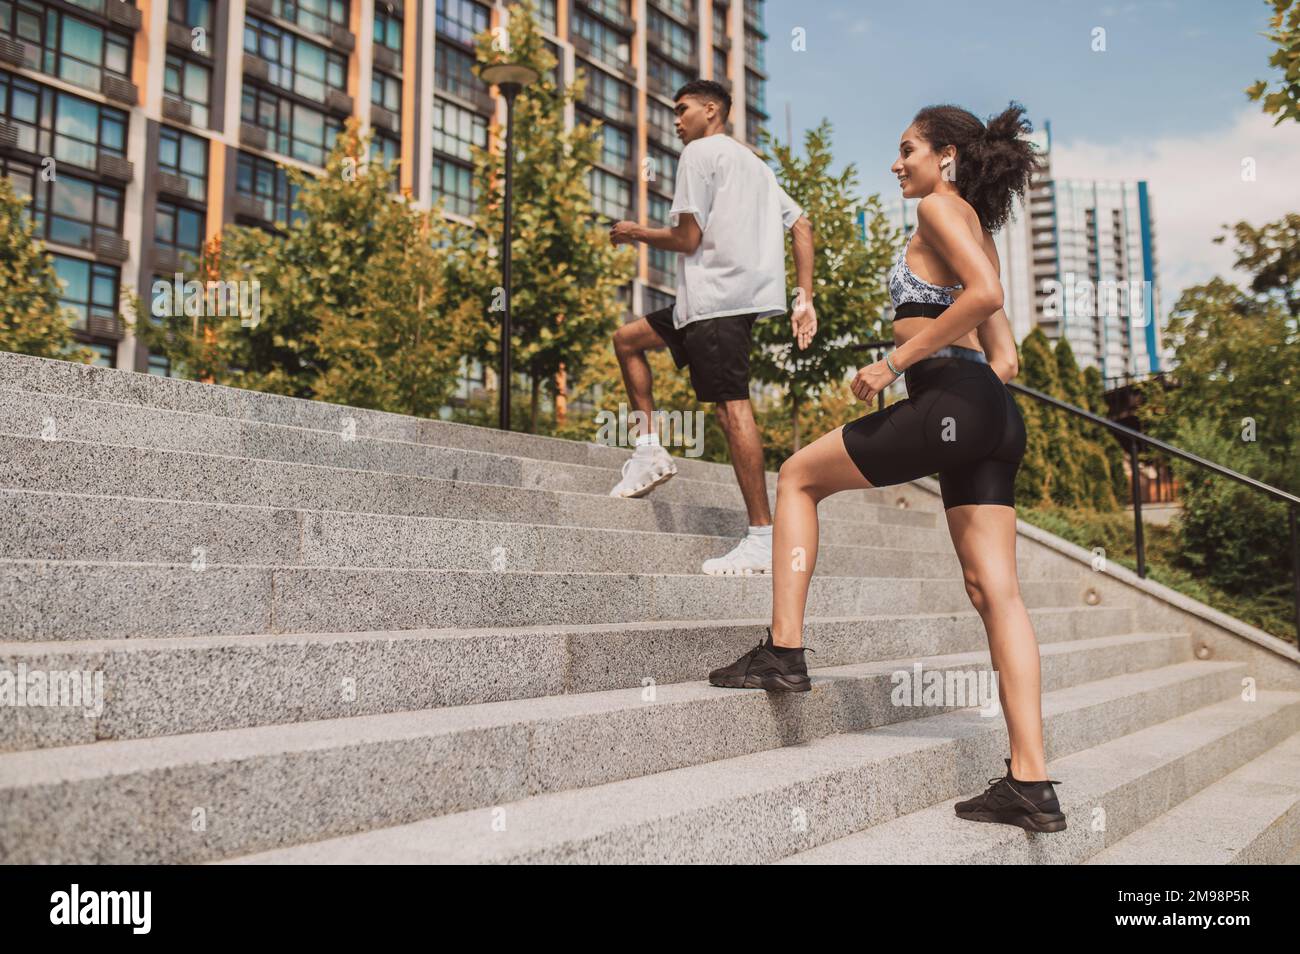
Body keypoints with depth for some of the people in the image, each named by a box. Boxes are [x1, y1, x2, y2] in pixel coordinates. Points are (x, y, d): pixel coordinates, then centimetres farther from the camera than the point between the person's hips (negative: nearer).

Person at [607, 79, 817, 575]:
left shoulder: (700, 152, 0)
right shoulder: (755, 163, 26)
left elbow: (686, 238, -9)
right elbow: (802, 227, 19)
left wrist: (636, 232, 10)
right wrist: (805, 301, 15)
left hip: (717, 294, -10)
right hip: (742, 295, 10)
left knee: (732, 406, -15)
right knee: (628, 339, 20)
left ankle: (762, 539, -19)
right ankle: (650, 449, 12)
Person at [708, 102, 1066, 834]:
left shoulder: (940, 207, 1)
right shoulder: (976, 228, 27)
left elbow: (984, 292, -18)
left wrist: (895, 362, -15)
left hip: (950, 399, -9)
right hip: (993, 416, 9)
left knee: (799, 477, 7)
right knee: (996, 591, 2)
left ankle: (785, 651, 4)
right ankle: (1032, 783, 1)